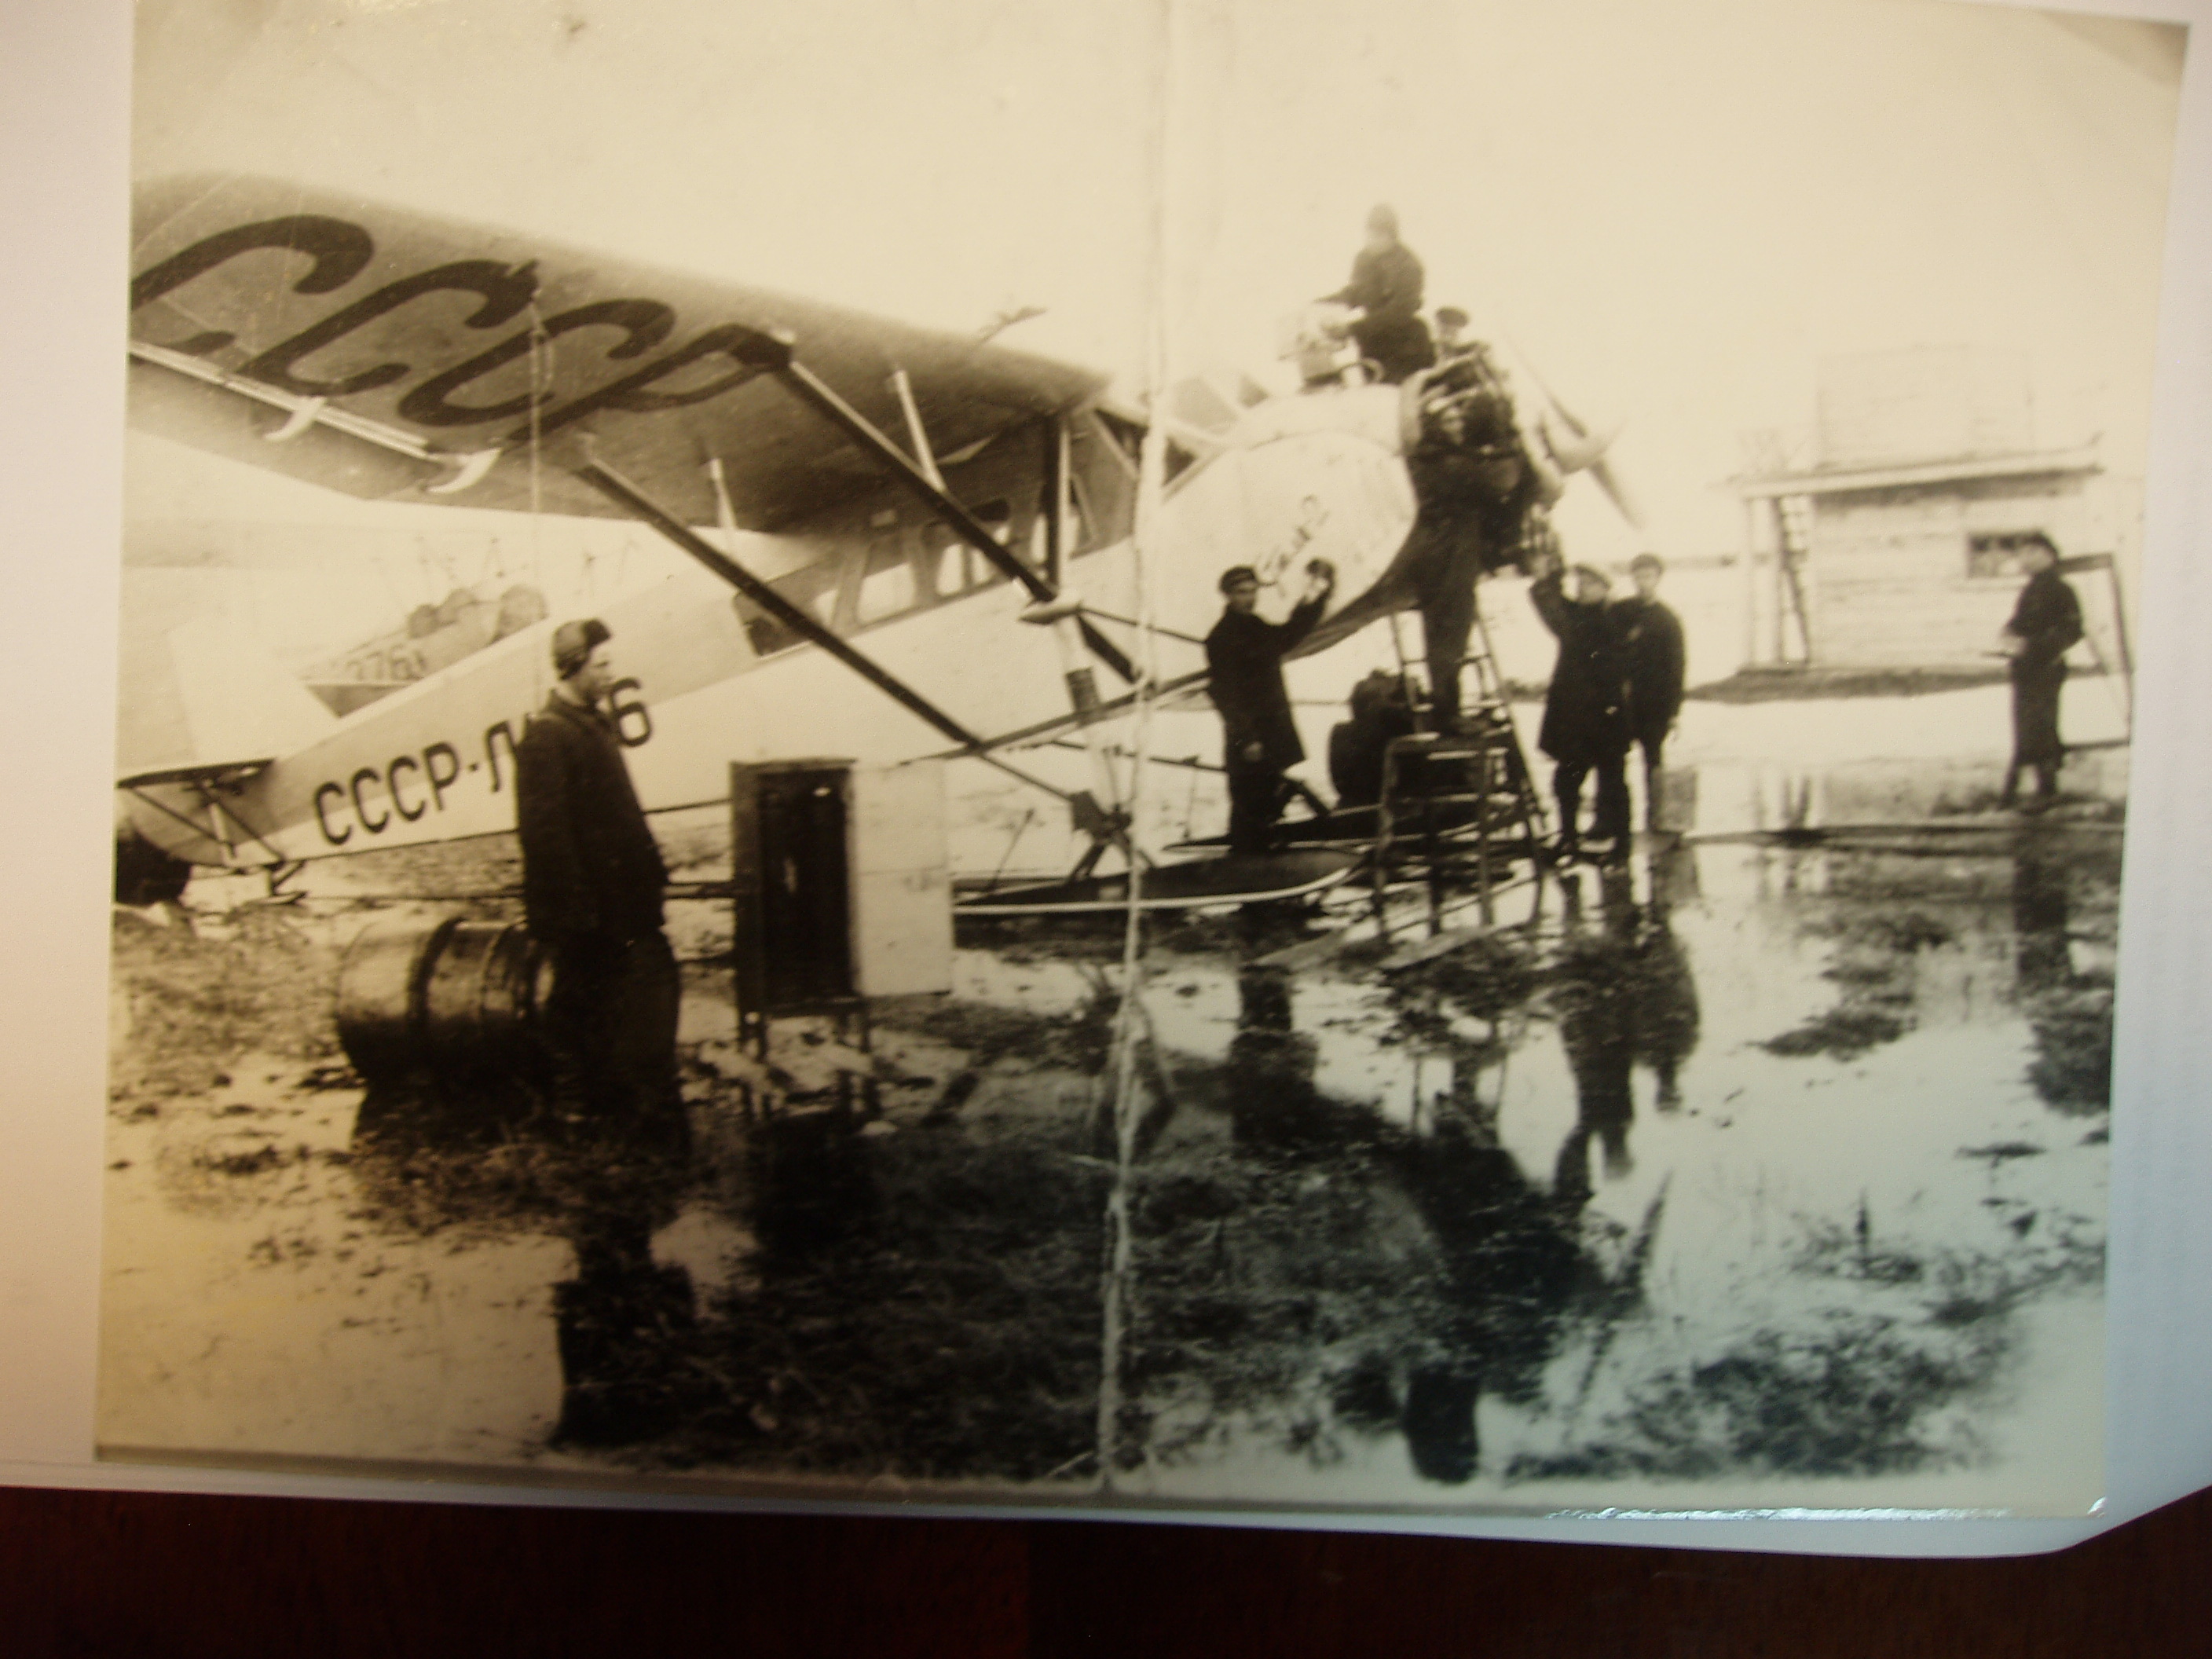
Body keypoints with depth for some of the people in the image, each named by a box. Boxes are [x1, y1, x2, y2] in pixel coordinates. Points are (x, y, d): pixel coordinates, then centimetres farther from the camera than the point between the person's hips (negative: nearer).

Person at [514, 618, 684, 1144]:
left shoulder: (594, 723, 16)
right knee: (579, 998, 1)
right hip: (581, 904, -9)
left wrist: (650, 865, 14)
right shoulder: (546, 735, -15)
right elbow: (543, 828, -21)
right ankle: (577, 1104, 11)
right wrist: (575, 904, -22)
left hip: (615, 897, 9)